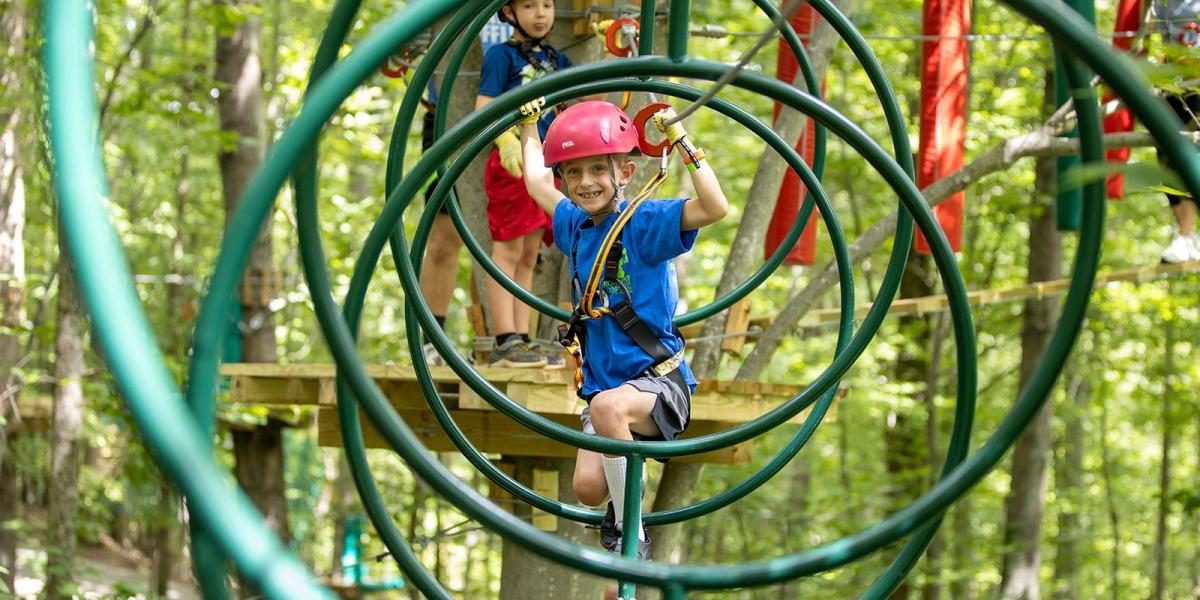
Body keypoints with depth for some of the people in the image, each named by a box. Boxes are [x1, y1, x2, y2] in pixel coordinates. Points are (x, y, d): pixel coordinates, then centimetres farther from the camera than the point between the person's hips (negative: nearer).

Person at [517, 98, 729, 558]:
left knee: (608, 406, -39)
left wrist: (680, 139, -26)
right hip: (602, 382, 6)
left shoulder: (644, 222, -10)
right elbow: (536, 183, 30)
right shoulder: (576, 225, 9)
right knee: (587, 488, -16)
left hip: (659, 381, -6)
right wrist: (529, 121, 36)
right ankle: (621, 504, 21)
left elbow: (715, 207, -27)